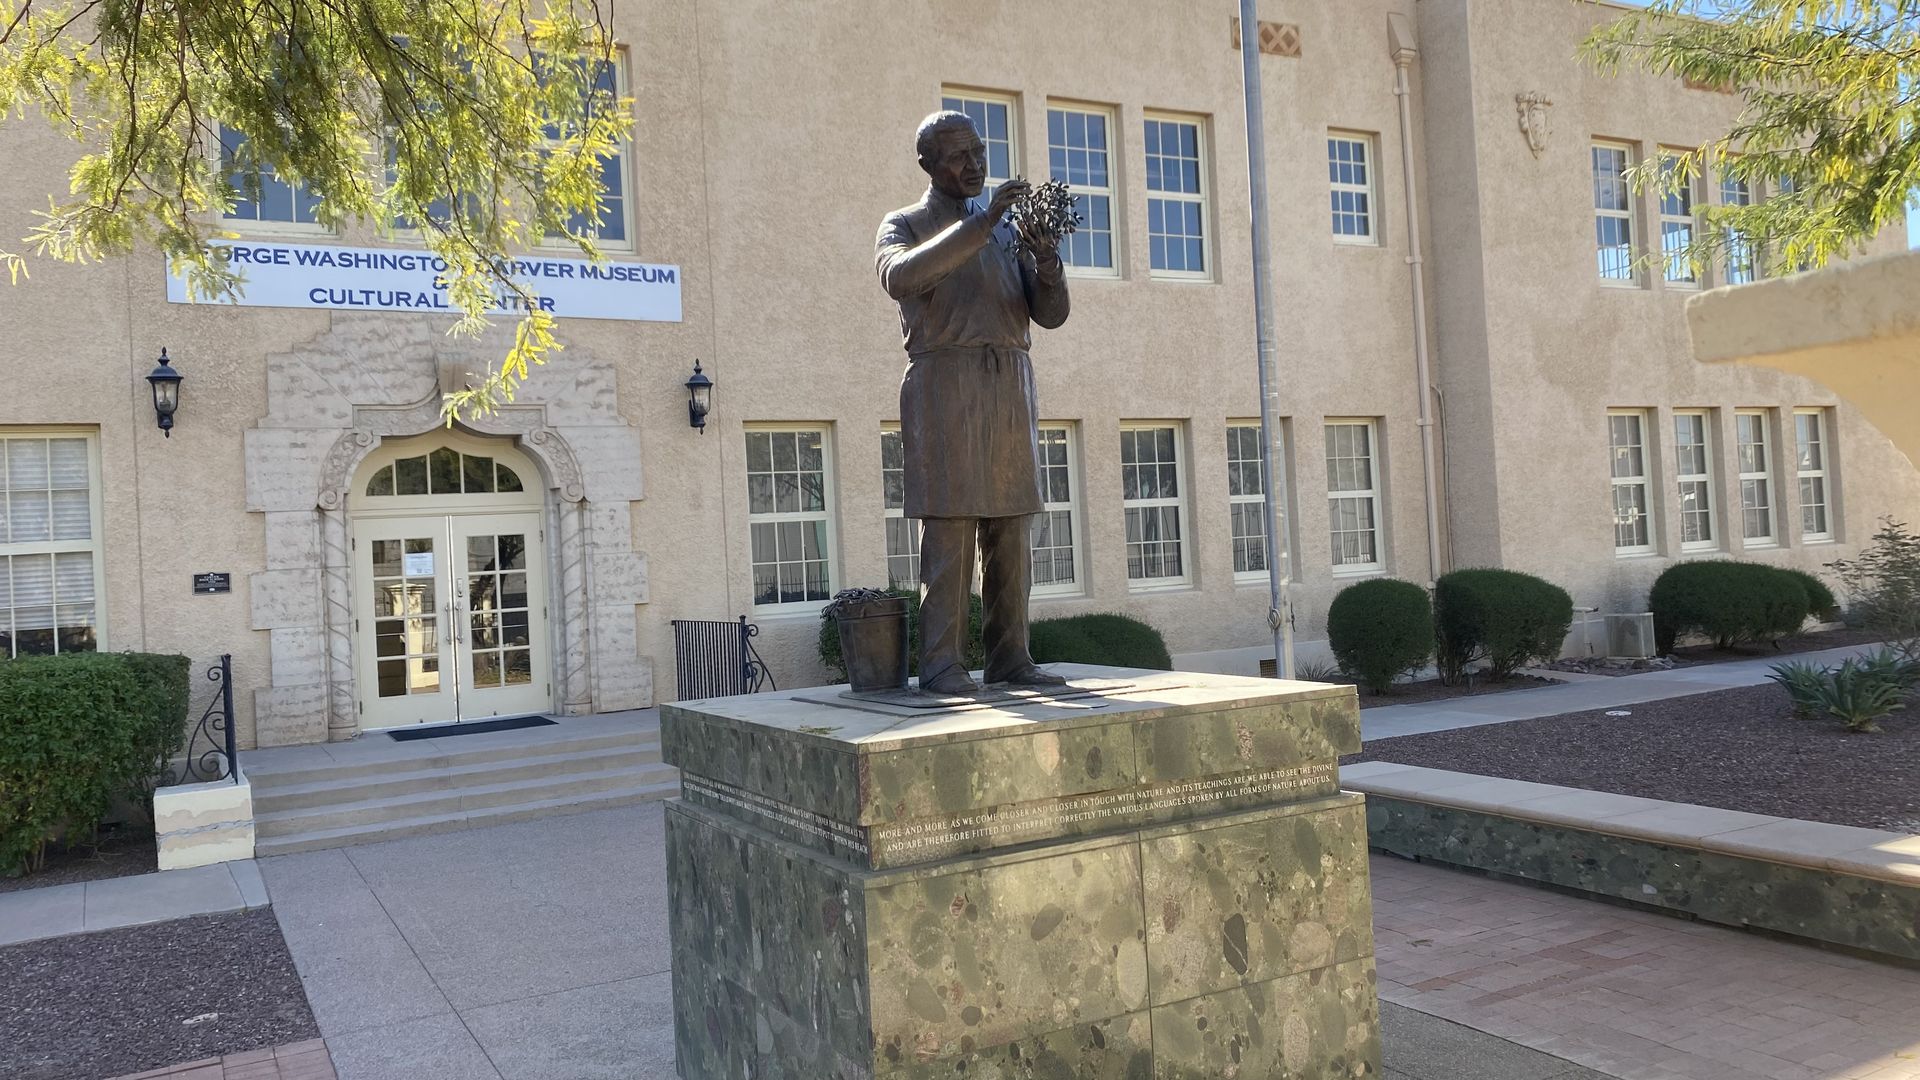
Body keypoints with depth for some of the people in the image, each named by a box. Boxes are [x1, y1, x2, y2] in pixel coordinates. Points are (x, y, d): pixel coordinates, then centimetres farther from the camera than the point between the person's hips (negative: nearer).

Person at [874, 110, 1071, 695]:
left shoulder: (1008, 228, 22)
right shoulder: (904, 225, 9)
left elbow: (1050, 313, 13)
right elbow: (900, 279, -17)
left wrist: (1047, 260, -9)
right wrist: (980, 223, -21)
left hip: (1010, 385, 5)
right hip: (944, 380, -4)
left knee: (1011, 532, 1)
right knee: (949, 528, -9)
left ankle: (1009, 658, 6)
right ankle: (941, 664, -6)